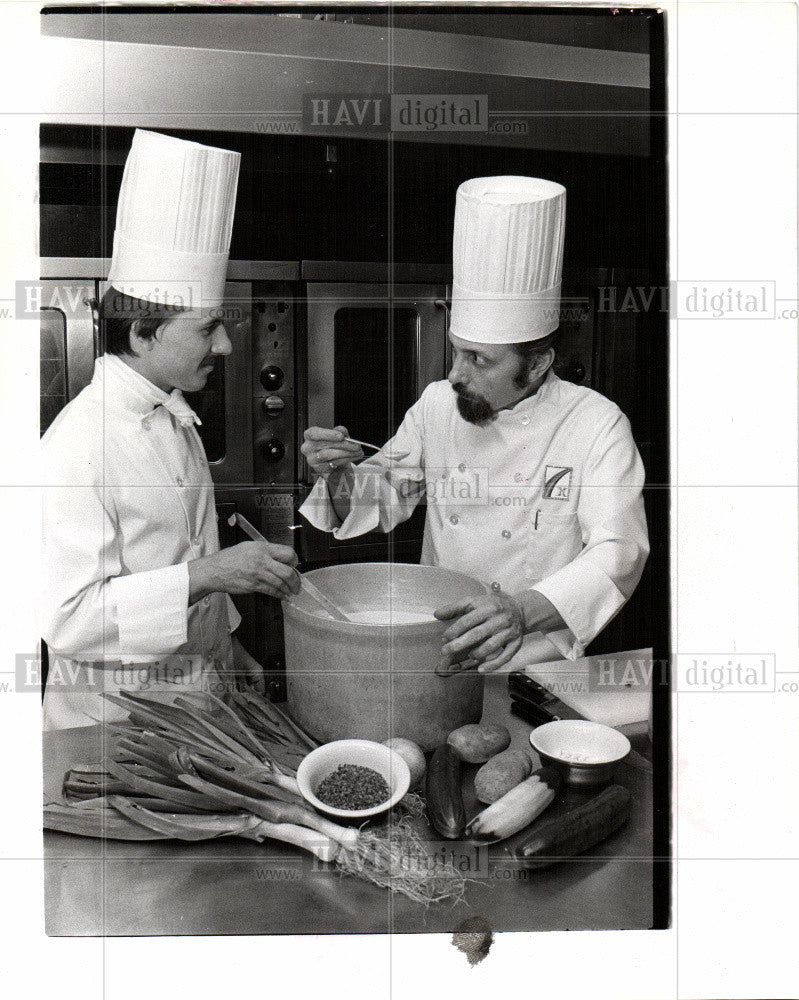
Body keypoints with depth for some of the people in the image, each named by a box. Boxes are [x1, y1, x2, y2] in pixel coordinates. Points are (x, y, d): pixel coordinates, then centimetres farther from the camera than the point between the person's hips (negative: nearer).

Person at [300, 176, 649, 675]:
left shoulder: (598, 425, -9)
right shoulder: (437, 404, 4)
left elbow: (618, 552, -17)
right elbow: (385, 497, 15)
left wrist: (523, 610, -35)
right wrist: (340, 475, -8)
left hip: (535, 657, -3)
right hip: (435, 639, 4)